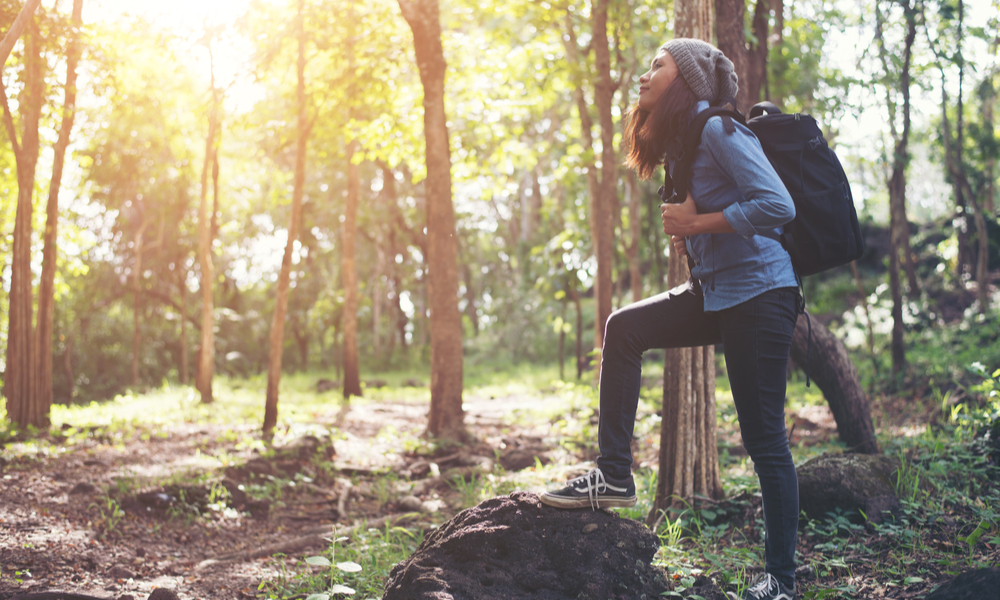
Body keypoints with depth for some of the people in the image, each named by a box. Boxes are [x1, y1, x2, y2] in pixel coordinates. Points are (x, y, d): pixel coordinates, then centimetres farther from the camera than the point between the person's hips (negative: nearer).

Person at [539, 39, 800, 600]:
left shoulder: (718, 131, -13)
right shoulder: (683, 142, 16)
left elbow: (778, 205, -23)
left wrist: (698, 222, -16)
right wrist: (685, 235, 5)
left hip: (759, 294, -10)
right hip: (717, 292, 10)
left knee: (765, 440, -5)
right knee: (625, 328, 5)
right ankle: (616, 475, 8)